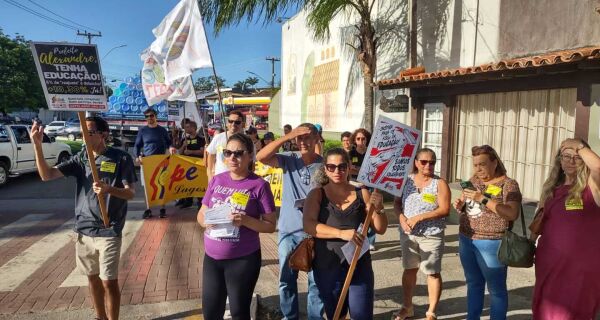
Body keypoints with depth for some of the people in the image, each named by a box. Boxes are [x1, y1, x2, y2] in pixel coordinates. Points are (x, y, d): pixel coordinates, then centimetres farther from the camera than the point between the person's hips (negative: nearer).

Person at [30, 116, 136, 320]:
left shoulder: (121, 158, -8)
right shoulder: (81, 158, 5)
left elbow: (131, 193, -10)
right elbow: (47, 175, -3)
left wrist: (109, 189, -30)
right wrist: (37, 145, -14)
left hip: (108, 232, -5)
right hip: (84, 230, 5)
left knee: (109, 282, -1)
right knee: (93, 278, 17)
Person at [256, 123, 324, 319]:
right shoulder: (289, 159, -4)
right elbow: (261, 157, -19)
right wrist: (286, 137, -22)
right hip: (288, 230, 1)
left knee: (316, 280, 10)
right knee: (287, 278, 15)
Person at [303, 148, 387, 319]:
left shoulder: (362, 193, 2)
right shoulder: (317, 194, -2)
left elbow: (380, 229, 2)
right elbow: (308, 226, -16)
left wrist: (378, 209, -17)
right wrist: (341, 233, -27)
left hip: (360, 265, 1)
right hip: (327, 267, 0)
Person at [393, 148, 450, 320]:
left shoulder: (440, 183, -7)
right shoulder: (407, 179, 4)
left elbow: (444, 210, -15)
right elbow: (397, 202, 7)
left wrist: (419, 217, -20)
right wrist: (401, 217, -12)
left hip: (431, 236, -3)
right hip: (408, 234, 4)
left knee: (433, 273, 4)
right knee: (409, 269, 15)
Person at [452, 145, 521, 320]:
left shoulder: (508, 184, -10)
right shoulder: (473, 180, 9)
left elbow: (513, 214, -21)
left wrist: (483, 199, -25)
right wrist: (460, 205, -4)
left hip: (491, 243, -6)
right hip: (466, 240, 6)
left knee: (496, 288, 3)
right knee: (474, 284, 17)